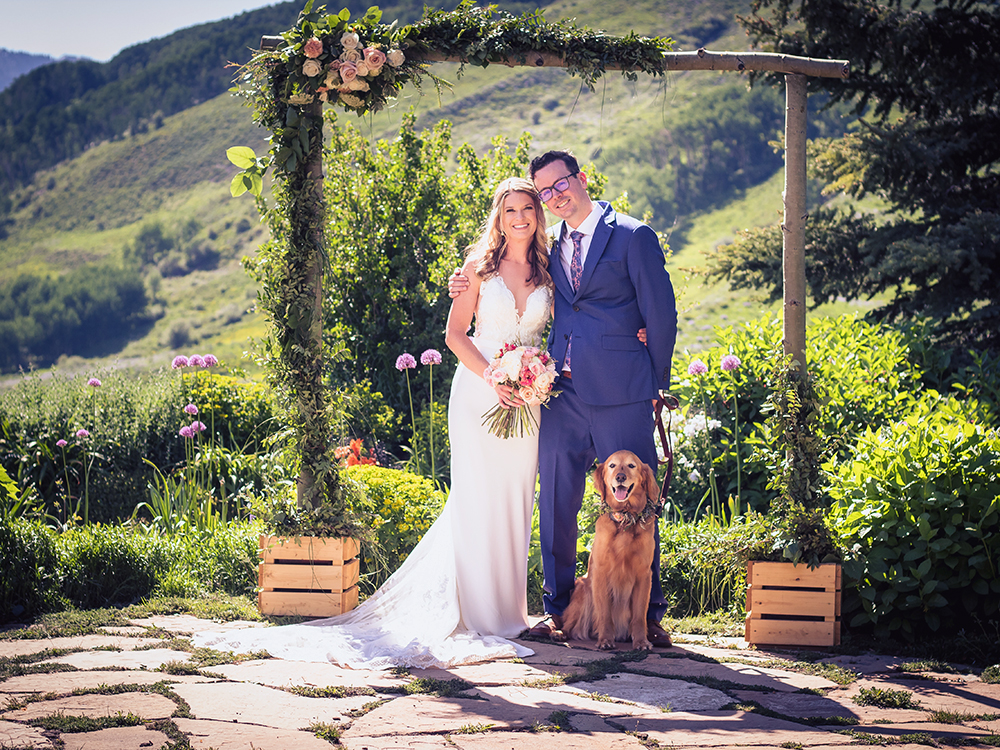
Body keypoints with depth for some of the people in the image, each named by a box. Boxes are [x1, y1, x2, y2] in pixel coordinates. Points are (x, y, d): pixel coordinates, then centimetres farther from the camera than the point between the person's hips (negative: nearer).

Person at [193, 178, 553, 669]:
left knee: (514, 500, 5)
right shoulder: (480, 266, 2)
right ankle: (480, 614, 4)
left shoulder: (547, 272, 9)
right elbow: (455, 334, 0)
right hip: (478, 392, -3)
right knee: (477, 500, -2)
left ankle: (508, 610, 14)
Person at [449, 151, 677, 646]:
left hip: (620, 394, -5)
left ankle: (648, 613, 9)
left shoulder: (632, 237, -2)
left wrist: (653, 383, 1)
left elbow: (662, 316, -1)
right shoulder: (550, 243, 14)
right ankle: (558, 608, 18)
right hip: (561, 392, 5)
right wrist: (470, 287, 12)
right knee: (556, 502, 7)